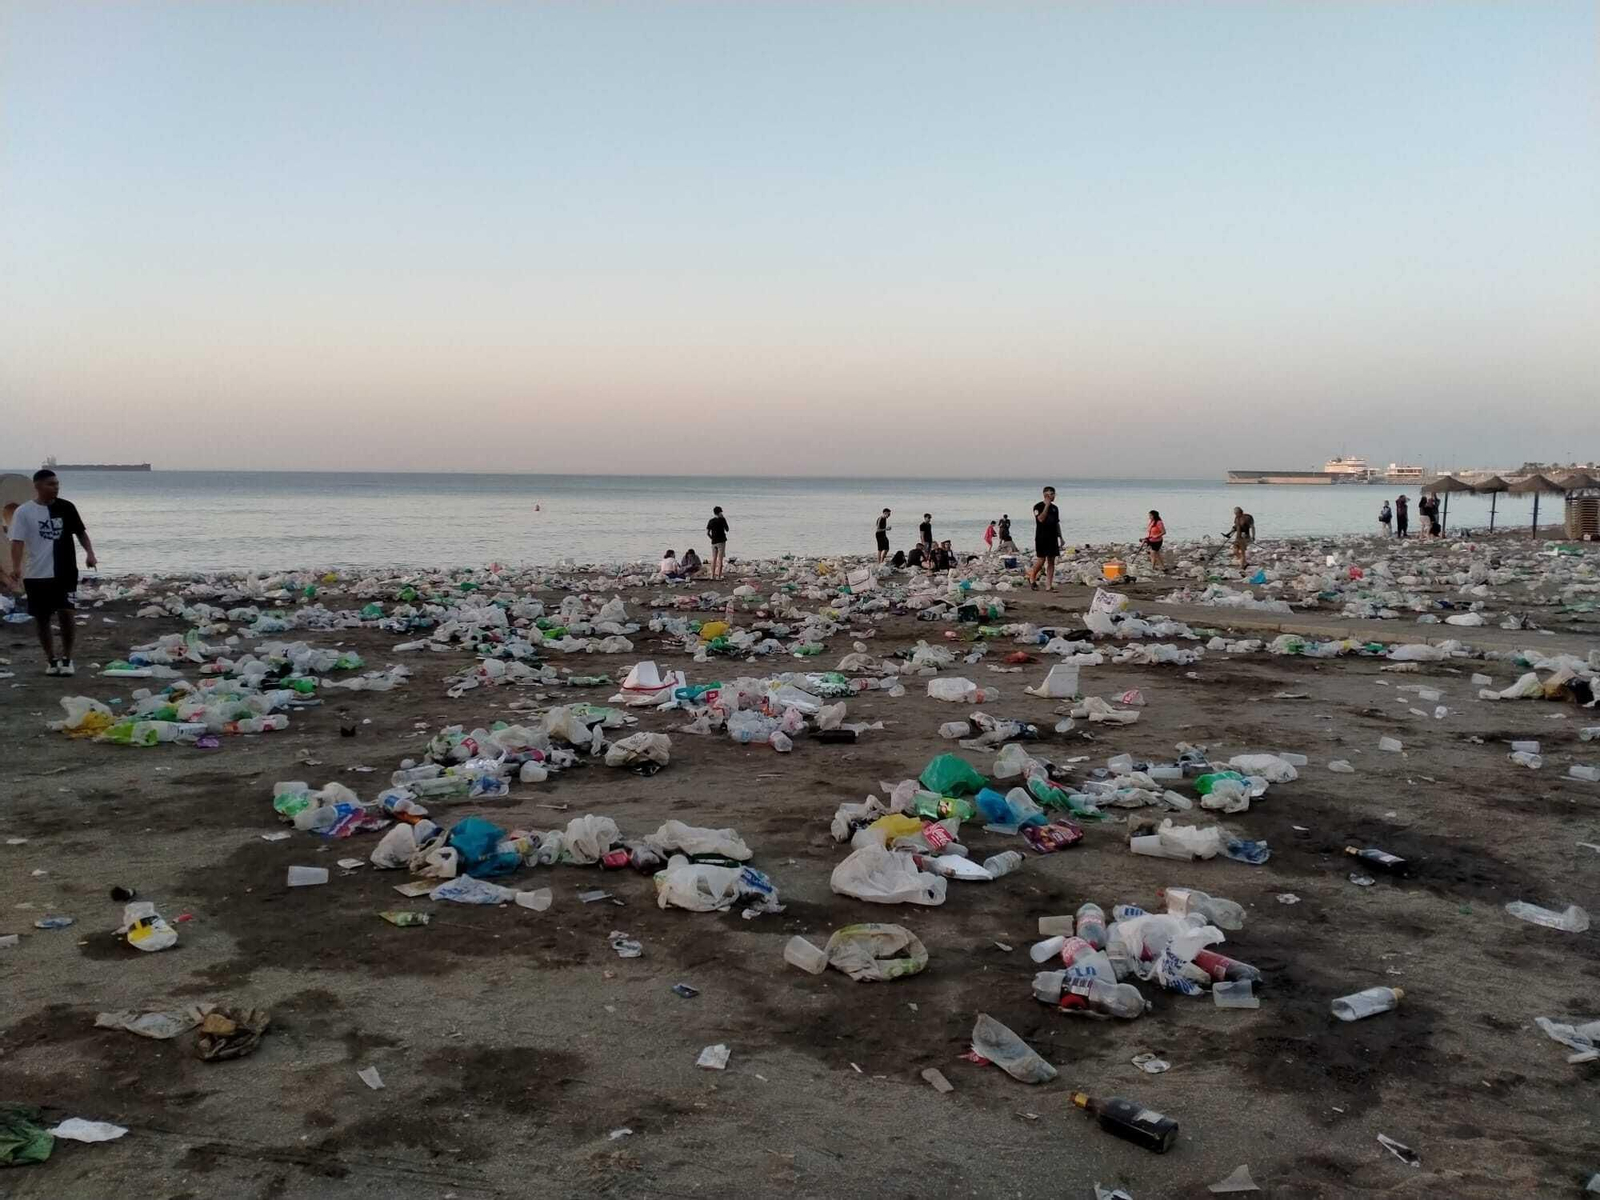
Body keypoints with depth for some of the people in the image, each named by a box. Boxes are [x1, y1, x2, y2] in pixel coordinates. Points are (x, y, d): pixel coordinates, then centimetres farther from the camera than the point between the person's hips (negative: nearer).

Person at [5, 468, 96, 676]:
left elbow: (80, 532, 12)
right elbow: (17, 541, -11)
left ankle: (67, 659, 7)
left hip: (65, 573, 1)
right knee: (42, 619, 7)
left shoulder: (66, 507, 3)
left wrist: (89, 553, -3)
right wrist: (16, 567, -24)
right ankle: (51, 660, 20)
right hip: (36, 575, -1)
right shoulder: (24, 512, -5)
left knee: (66, 614, -8)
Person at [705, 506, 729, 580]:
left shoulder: (710, 521, 6)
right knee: (720, 559, -3)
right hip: (721, 541, -4)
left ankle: (712, 575, 9)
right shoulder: (722, 520, -7)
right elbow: (727, 529, 2)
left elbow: (707, 533, 5)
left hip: (713, 542, 4)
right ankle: (718, 576, -7)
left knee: (713, 559, 11)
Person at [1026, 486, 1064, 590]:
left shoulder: (1055, 508, 14)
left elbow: (1057, 524, 18)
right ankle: (1032, 578, 15)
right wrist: (1047, 505, -18)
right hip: (1041, 538, -6)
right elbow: (1041, 519, -20)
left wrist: (1060, 538, 13)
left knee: (1051, 561, 2)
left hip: (1052, 538, 6)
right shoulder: (1038, 506, -5)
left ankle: (1049, 585, 3)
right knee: (1041, 560, -8)